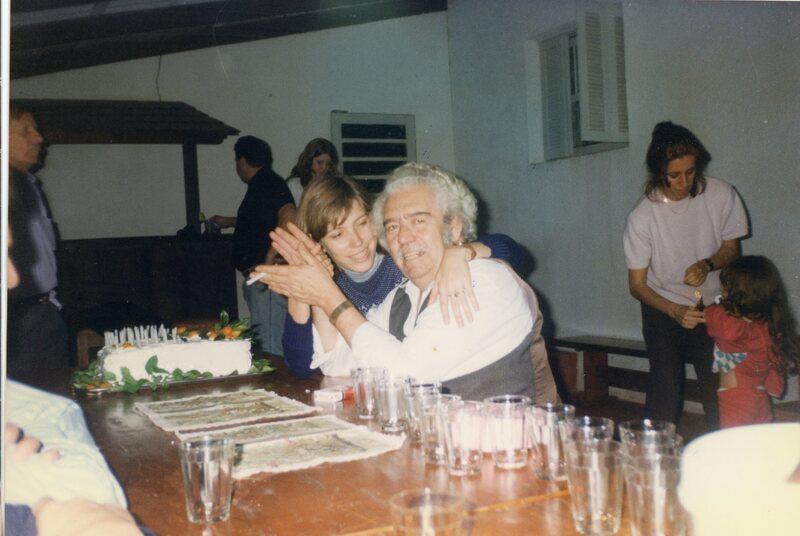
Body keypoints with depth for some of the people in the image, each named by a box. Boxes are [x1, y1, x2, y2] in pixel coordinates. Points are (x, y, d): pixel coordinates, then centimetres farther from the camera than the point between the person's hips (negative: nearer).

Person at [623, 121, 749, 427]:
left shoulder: (721, 195, -11)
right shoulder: (643, 216, -17)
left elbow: (731, 247, 5)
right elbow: (637, 284, -12)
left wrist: (708, 264, -18)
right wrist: (675, 311, -27)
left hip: (713, 303, 2)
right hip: (664, 310, -2)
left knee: (720, 389, 0)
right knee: (664, 395, -7)